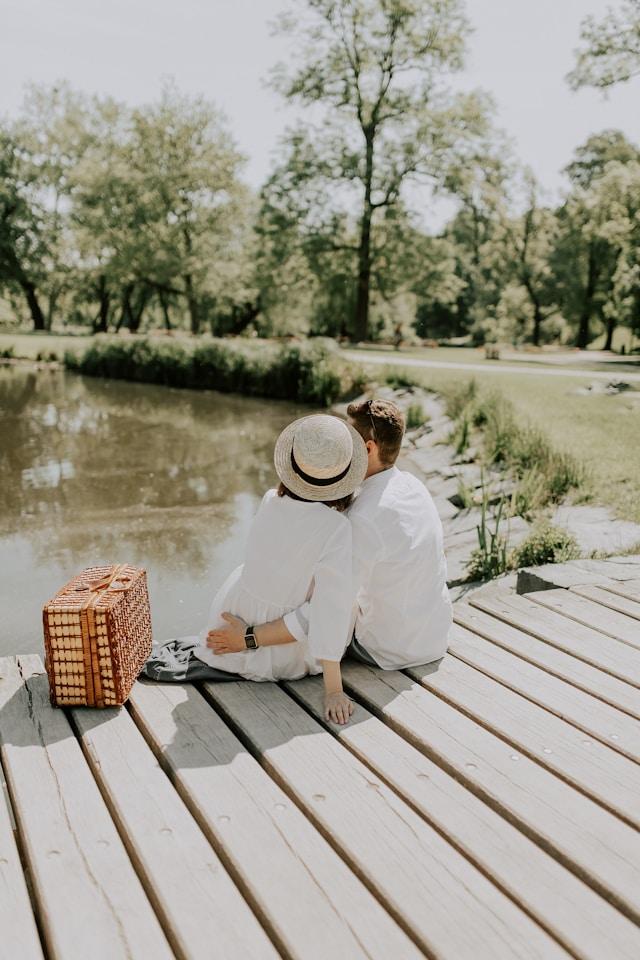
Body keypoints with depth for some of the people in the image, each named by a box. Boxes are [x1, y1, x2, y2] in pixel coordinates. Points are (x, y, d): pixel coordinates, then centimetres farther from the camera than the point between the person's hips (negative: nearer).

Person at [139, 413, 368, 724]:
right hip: (284, 659, -4)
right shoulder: (336, 528, -30)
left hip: (233, 615, 4)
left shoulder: (270, 502, -15)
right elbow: (331, 609, -30)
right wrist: (333, 691, -26)